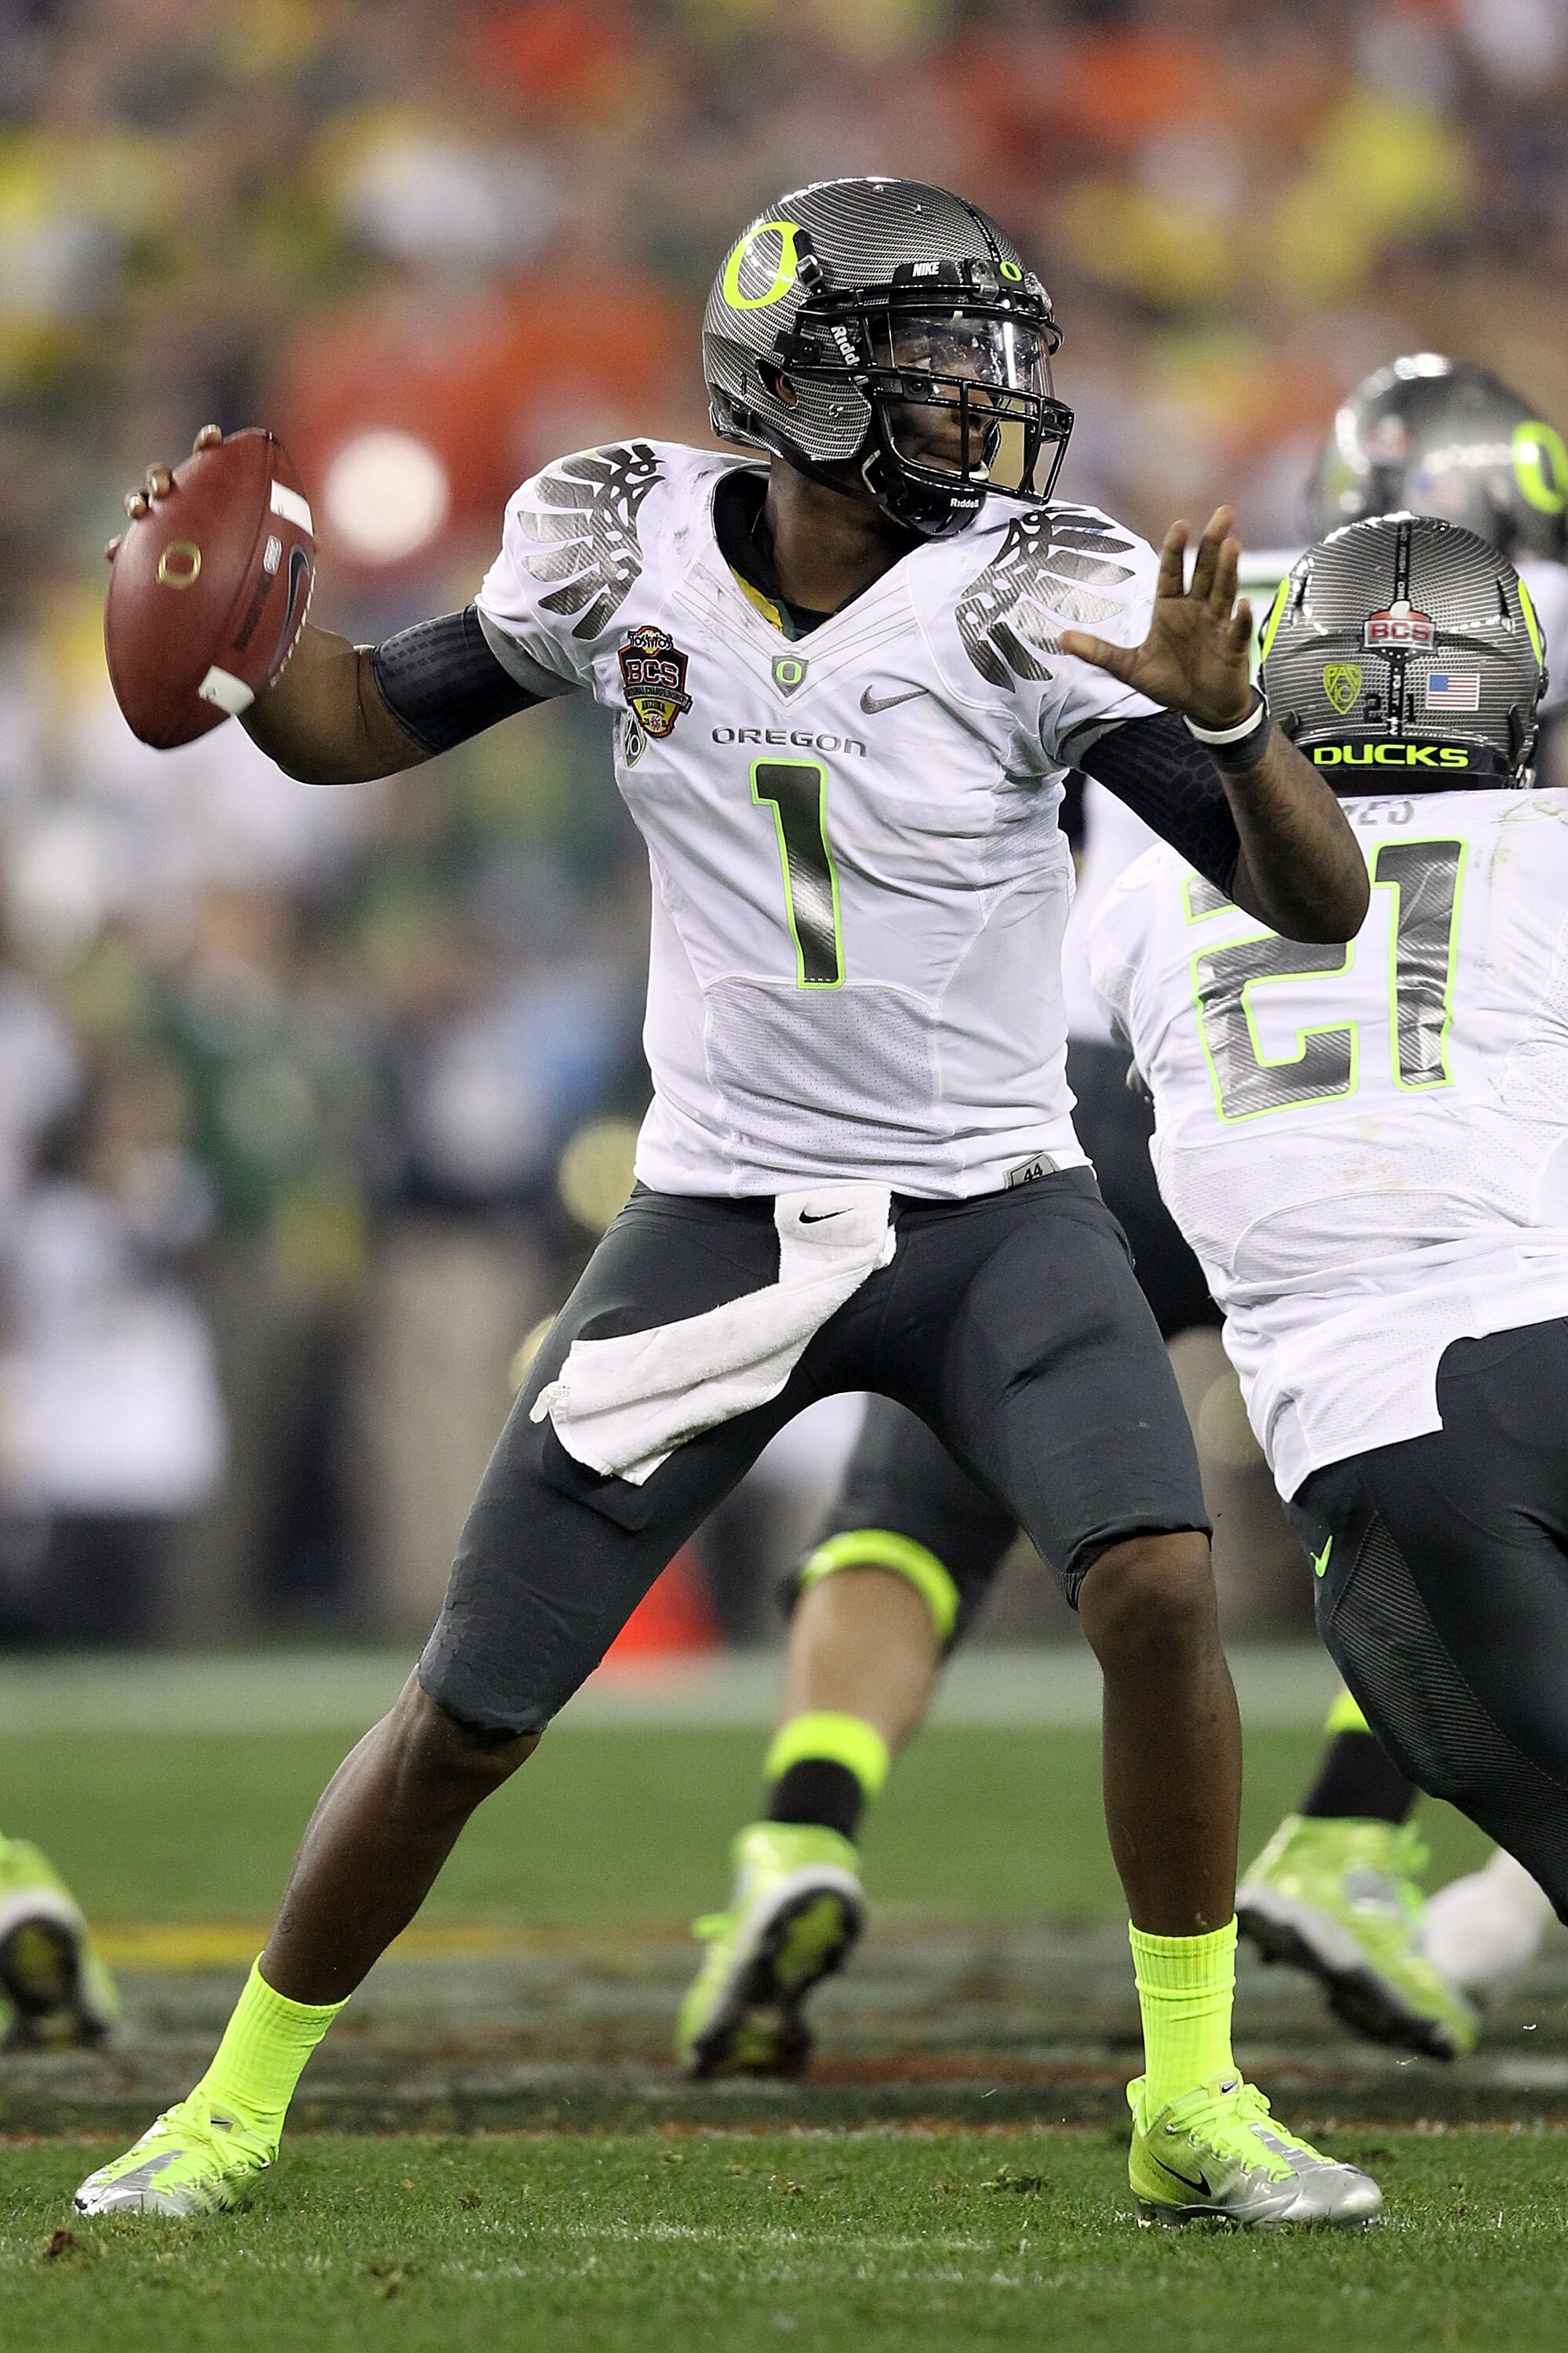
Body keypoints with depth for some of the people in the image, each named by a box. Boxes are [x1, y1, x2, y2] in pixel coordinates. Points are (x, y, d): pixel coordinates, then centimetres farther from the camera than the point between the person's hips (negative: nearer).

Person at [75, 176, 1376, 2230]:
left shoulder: (1038, 601, -14)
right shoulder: (629, 557, -6)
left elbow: (1321, 905, -16)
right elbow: (364, 727, 9)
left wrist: (1227, 720, -36)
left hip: (996, 1212, -1)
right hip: (722, 1221, 1)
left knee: (1159, 1588, -25)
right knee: (468, 1715, 3)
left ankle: (1196, 2108, -9)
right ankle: (237, 2107, 23)